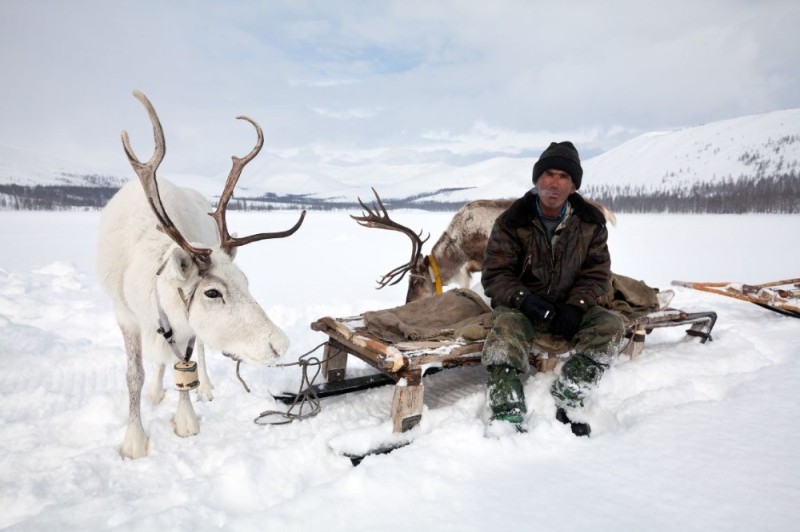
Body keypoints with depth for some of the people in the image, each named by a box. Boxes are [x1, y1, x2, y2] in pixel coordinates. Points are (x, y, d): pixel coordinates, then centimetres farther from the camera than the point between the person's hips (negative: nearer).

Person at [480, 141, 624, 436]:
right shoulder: (512, 222, -7)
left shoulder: (591, 223, 1)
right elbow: (494, 274, -7)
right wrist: (523, 299, -26)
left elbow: (597, 273, 3)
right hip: (520, 306, -3)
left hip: (570, 308, 4)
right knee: (505, 327, -34)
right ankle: (507, 415, -37)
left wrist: (576, 305, -16)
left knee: (611, 325, -20)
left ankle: (567, 400, -20)